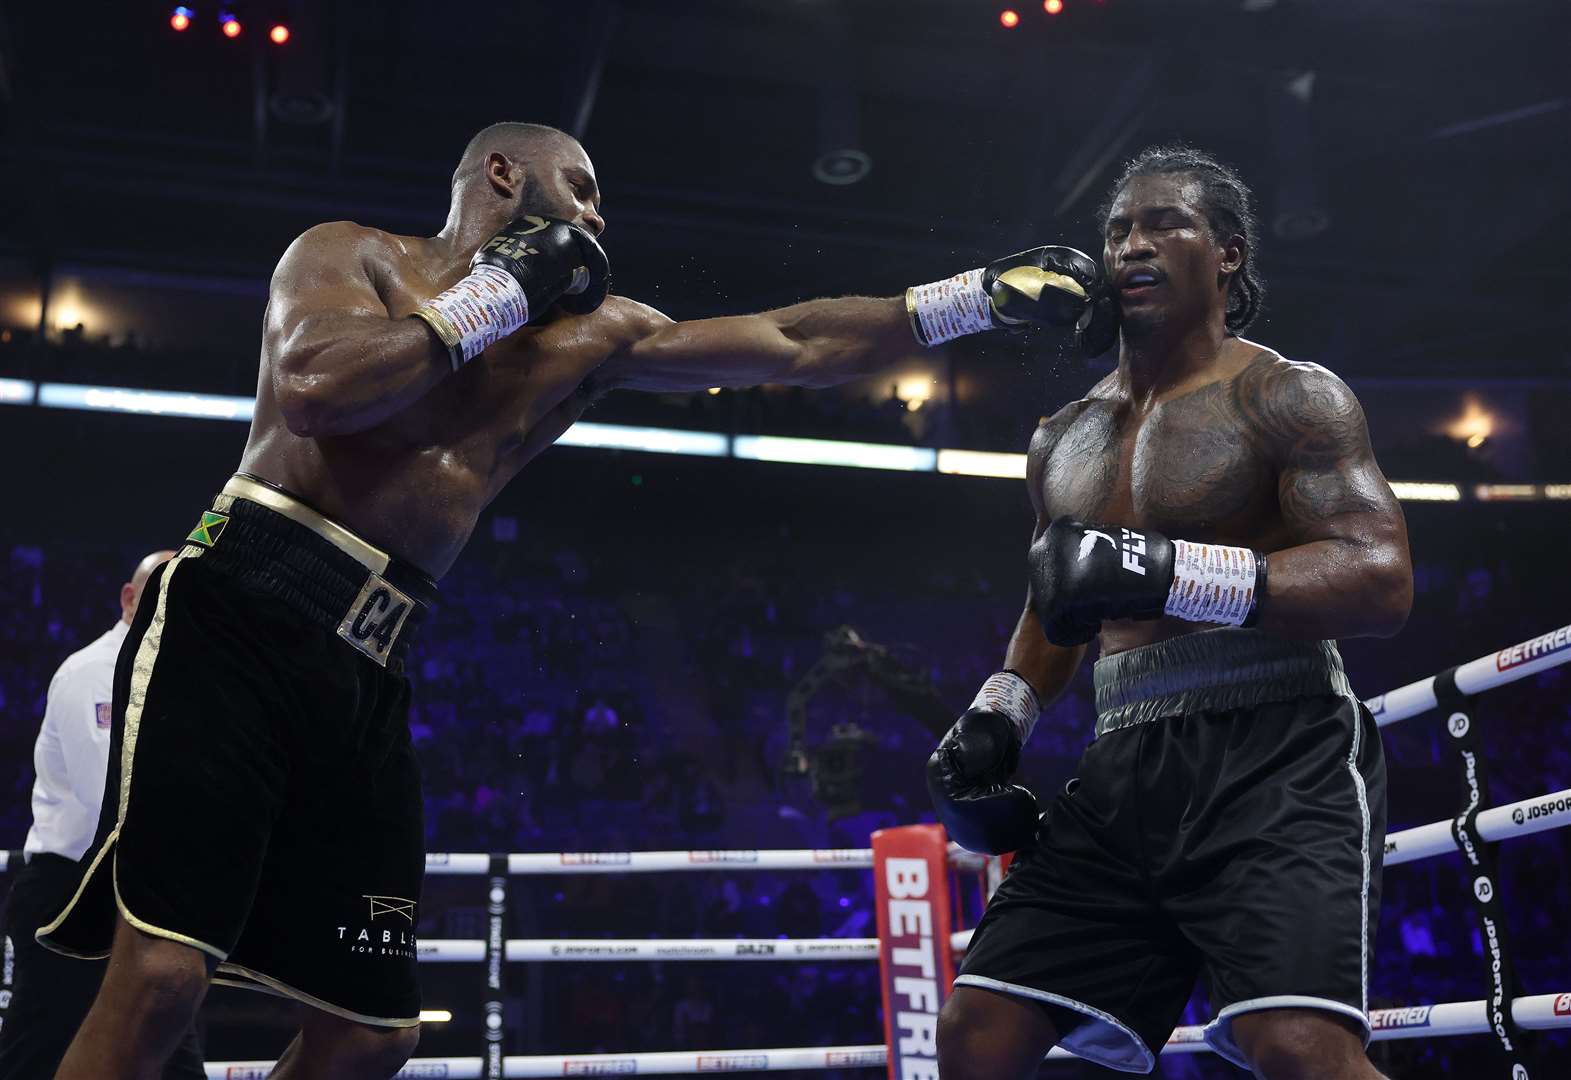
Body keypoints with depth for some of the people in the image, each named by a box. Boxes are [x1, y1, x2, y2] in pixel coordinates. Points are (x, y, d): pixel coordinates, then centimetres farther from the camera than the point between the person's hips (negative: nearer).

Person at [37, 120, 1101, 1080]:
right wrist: (502, 294, -7)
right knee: (161, 977, -18)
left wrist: (984, 293, 12)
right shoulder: (354, 254, 3)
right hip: (243, 614, -6)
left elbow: (792, 344, 15)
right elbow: (312, 389, -19)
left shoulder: (588, 332, 17)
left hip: (367, 668, 6)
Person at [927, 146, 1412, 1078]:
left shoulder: (1287, 397, -2)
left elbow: (1383, 580, -15)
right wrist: (995, 720, 16)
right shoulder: (1063, 441, 19)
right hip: (1126, 766, 6)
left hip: (1275, 752, -6)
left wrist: (1168, 571, -24)